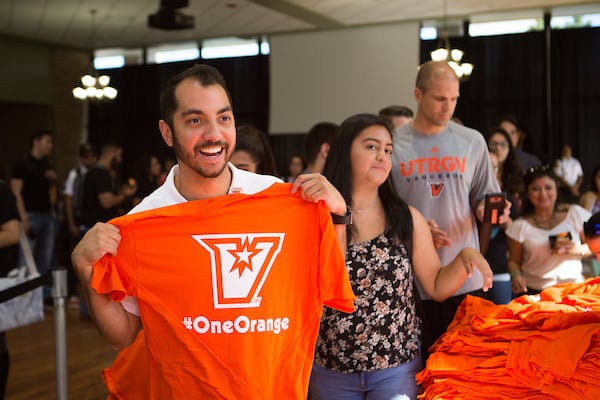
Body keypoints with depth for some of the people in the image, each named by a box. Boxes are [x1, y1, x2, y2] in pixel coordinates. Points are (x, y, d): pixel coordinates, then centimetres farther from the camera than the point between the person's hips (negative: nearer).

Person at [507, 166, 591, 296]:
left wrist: (577, 249, -10)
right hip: (533, 291, 0)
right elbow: (514, 262, 9)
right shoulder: (520, 226, 3)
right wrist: (516, 276, -11)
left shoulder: (575, 214, 4)